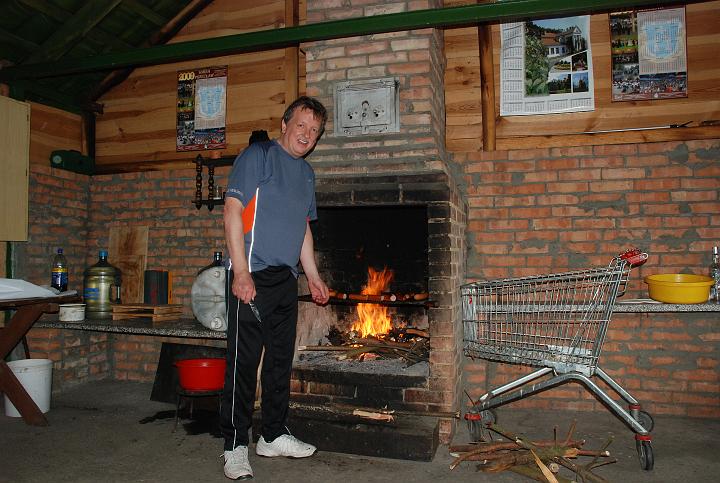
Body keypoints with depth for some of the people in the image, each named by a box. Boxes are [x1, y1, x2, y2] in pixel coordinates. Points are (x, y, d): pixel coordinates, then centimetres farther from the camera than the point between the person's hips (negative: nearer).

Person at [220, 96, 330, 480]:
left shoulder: (307, 172, 18)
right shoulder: (258, 156, -4)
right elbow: (233, 211, -13)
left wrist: (313, 276, 20)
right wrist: (241, 271, -20)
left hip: (285, 279, 8)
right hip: (251, 275, -7)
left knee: (281, 359, 13)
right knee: (244, 360, -4)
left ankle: (273, 436, 27)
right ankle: (235, 446, 9)